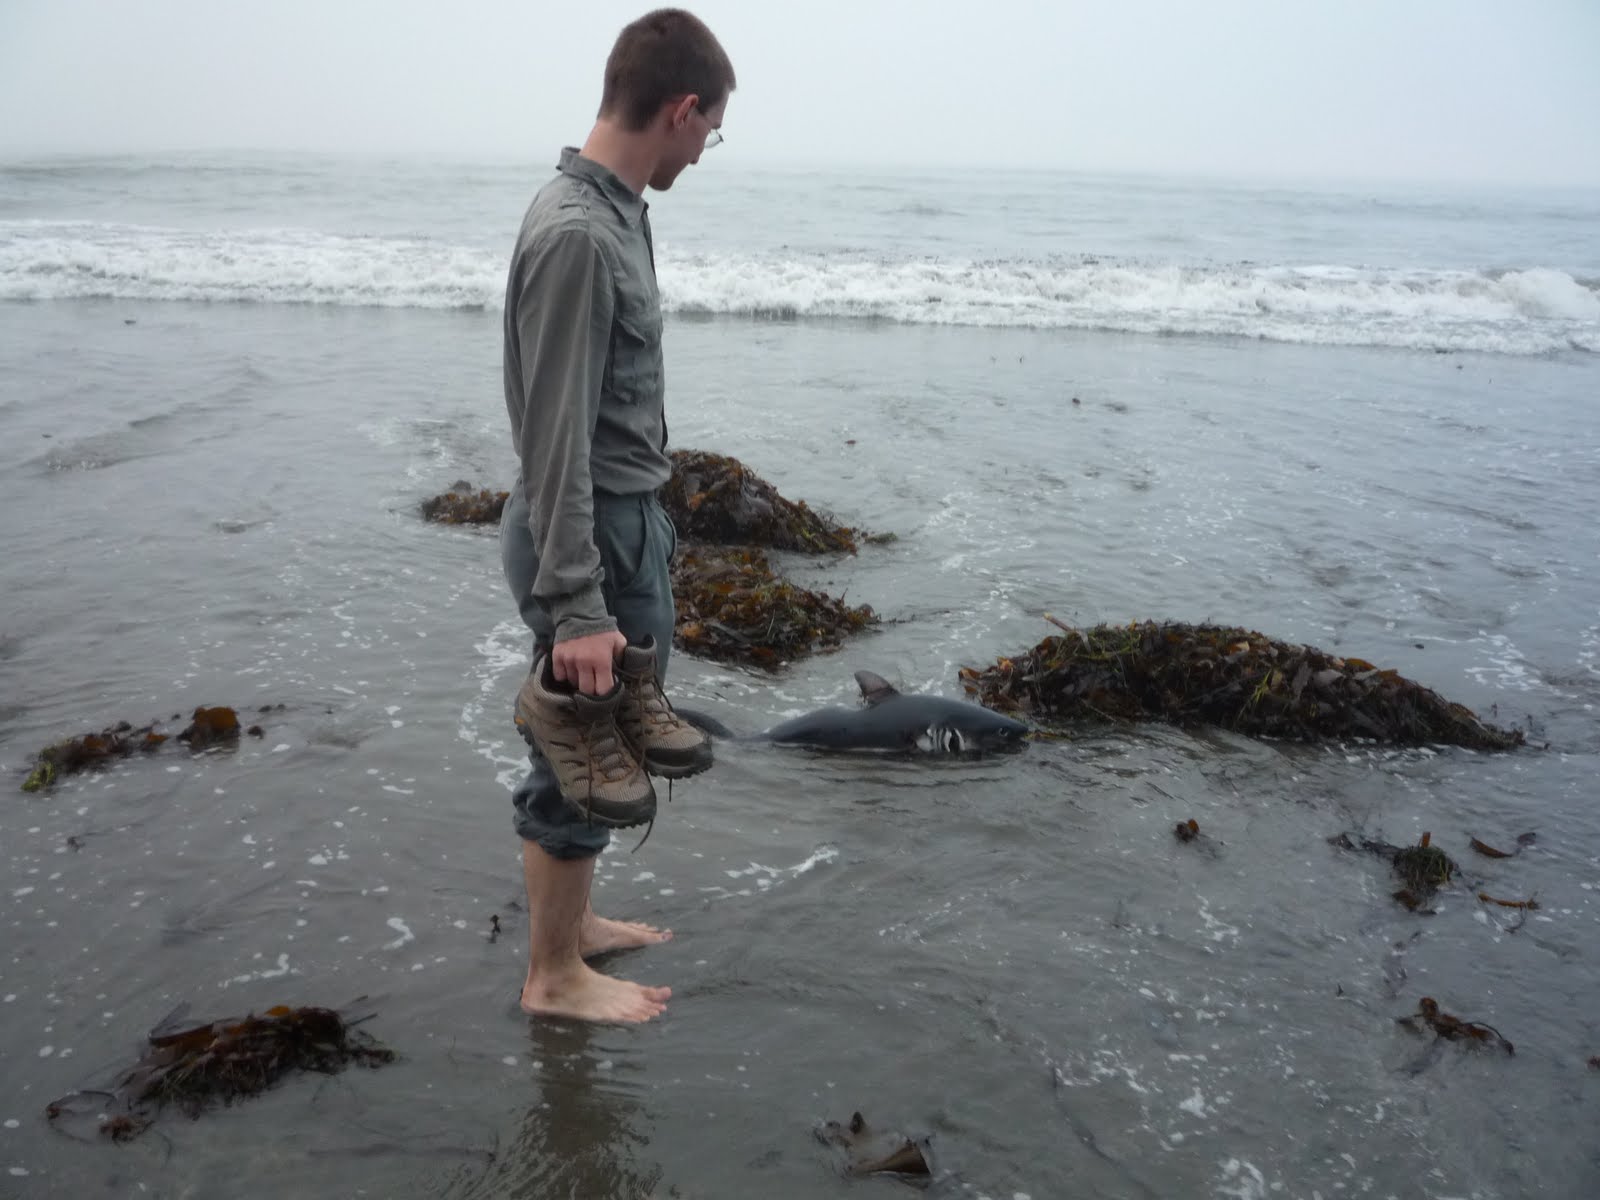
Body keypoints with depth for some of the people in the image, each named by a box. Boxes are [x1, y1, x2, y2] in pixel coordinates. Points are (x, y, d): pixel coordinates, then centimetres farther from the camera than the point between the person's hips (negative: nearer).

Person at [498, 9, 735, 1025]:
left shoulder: (614, 210, 8)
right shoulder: (577, 235, -23)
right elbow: (554, 437, -25)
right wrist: (576, 608, -25)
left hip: (626, 517, 10)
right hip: (594, 534, -10)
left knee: (615, 735, 21)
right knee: (581, 764, 5)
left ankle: (573, 920, 40)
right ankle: (553, 977, 25)